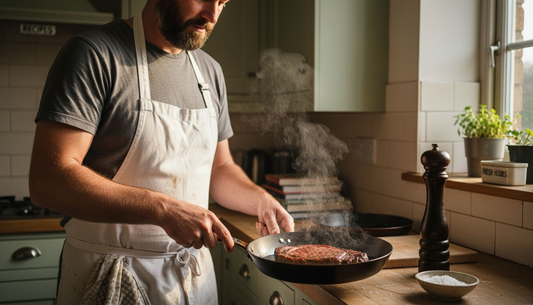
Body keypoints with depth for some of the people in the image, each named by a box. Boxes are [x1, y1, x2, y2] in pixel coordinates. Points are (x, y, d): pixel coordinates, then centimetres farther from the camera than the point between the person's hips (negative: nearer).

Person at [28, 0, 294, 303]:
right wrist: (163, 209, -29)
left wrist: (261, 201, -4)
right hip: (114, 278, -6)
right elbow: (47, 180, -21)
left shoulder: (210, 70, 7)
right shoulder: (95, 53, -13)